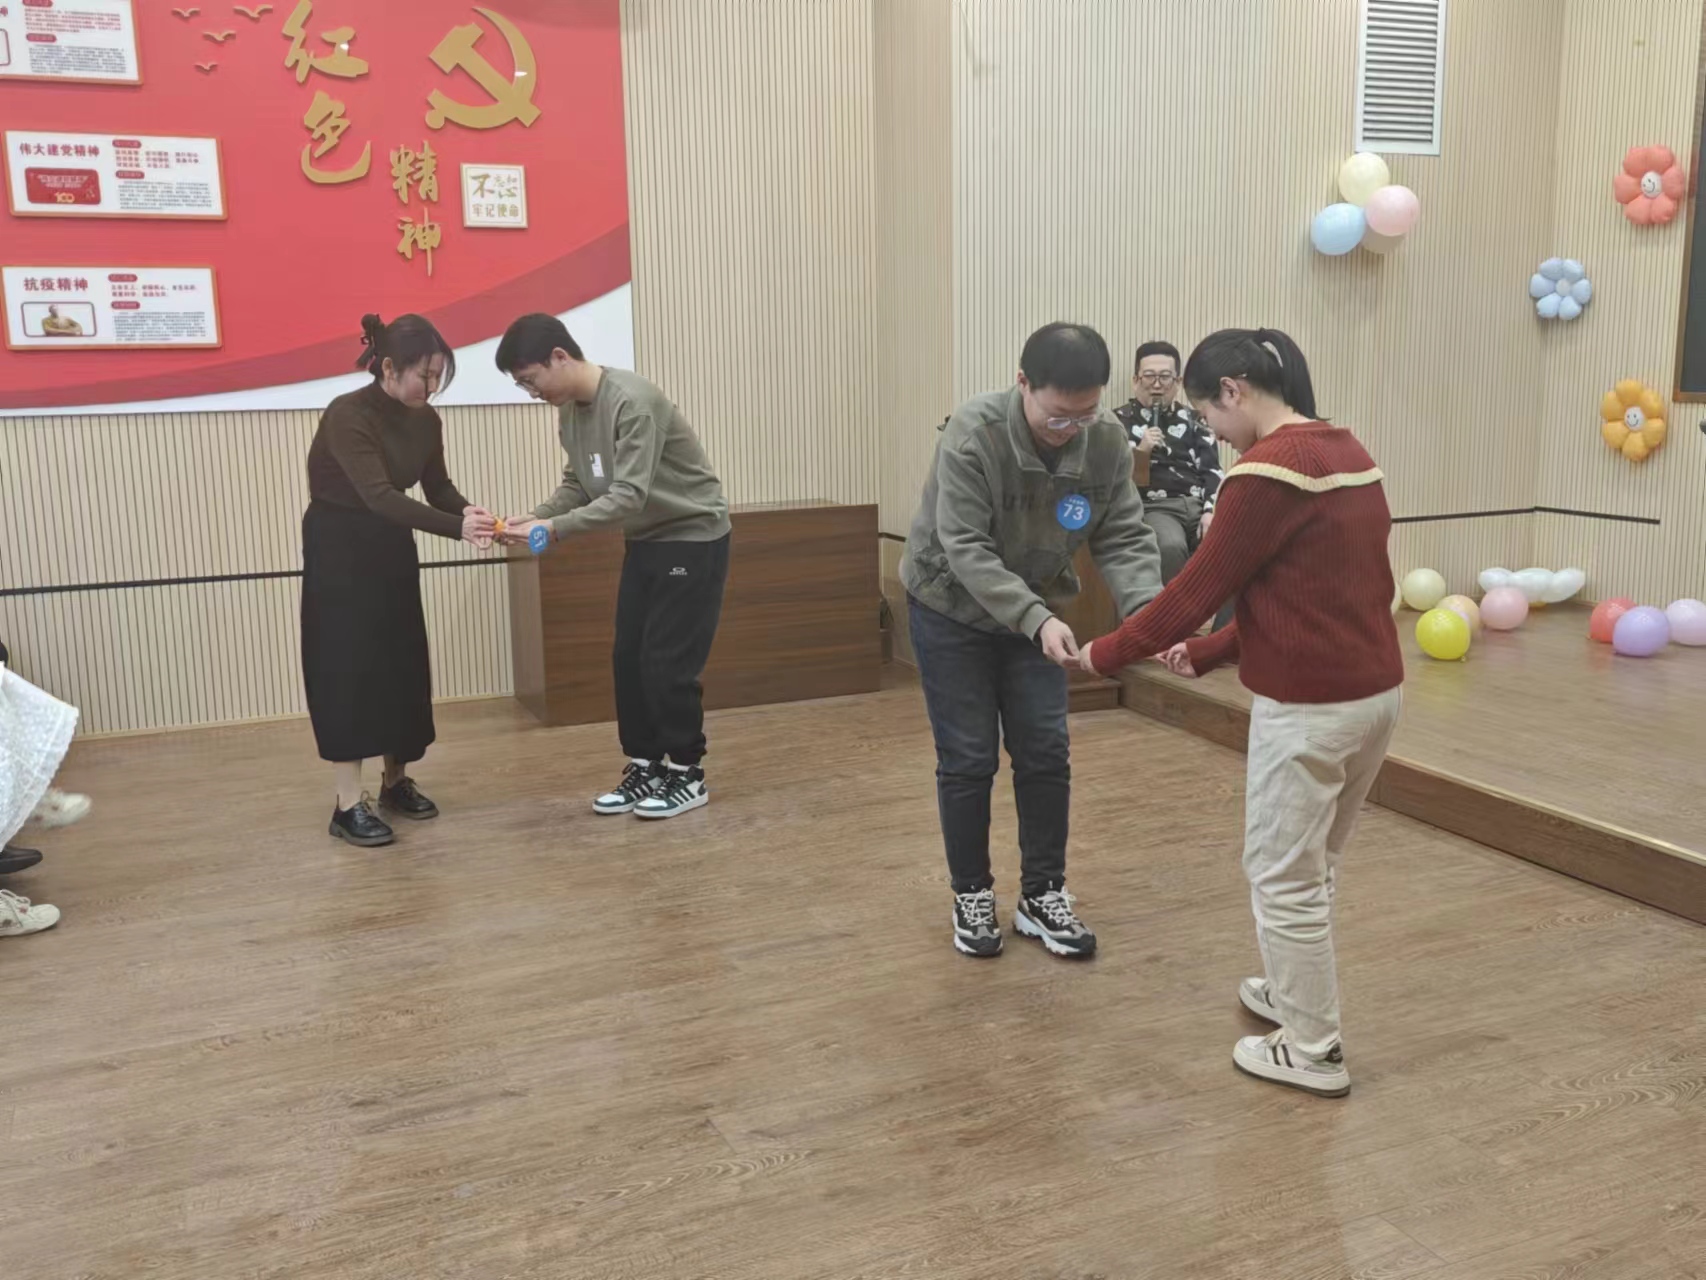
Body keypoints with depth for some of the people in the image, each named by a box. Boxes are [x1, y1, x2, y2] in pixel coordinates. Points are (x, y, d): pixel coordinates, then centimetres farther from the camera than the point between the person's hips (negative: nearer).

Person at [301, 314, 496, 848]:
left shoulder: (425, 421, -3)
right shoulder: (347, 416, -25)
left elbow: (438, 486, 2)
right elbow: (379, 494, -34)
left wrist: (470, 512, -20)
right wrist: (457, 529, -41)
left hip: (391, 548, 7)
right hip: (337, 551, -7)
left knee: (403, 666, 8)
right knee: (348, 669, -8)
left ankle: (396, 781, 23)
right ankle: (349, 804, -4)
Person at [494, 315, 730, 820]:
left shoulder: (633, 401, -27)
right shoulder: (570, 409, 0)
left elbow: (629, 495, -31)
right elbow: (578, 484, 5)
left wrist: (555, 528, -35)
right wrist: (534, 516, -12)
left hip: (694, 538, -8)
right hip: (645, 541, 8)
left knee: (668, 662, -7)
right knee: (629, 658, 7)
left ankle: (687, 774, 8)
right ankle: (645, 767, 18)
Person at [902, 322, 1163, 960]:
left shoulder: (1108, 441, -17)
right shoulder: (972, 432, -30)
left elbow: (1124, 539, -15)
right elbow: (966, 549, -32)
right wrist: (1036, 620, -42)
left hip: (1035, 613, 4)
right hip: (951, 609, -4)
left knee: (1046, 755, 4)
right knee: (968, 760, 1)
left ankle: (1042, 896, 19)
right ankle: (972, 896, 19)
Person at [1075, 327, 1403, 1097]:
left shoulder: (1269, 470, -18)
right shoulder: (1347, 452, 12)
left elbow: (1202, 583, -13)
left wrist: (1106, 654, 0)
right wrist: (1209, 652, 16)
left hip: (1310, 706, -9)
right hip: (1376, 690, 9)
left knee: (1283, 877, 7)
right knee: (1311, 864, 24)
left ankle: (1313, 1053, 19)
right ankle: (1294, 994, 41)